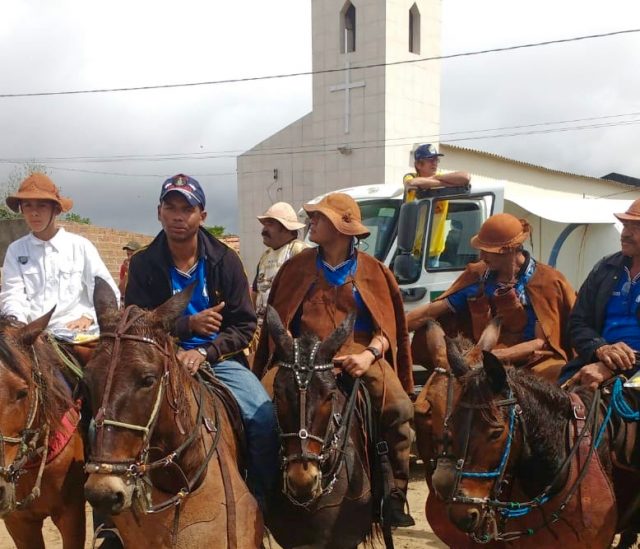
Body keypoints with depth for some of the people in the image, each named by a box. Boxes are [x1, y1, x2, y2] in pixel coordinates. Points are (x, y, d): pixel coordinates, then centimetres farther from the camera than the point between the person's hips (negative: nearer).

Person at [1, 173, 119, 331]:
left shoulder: (81, 246, 7)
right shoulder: (15, 250, 13)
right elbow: (13, 296, 3)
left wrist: (88, 317, -10)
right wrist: (18, 324, -16)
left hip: (75, 333, -3)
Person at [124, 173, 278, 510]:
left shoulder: (225, 260, 3)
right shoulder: (143, 264, 2)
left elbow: (244, 326, 1)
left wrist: (205, 352, -15)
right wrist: (188, 324, -14)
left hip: (220, 357, 0)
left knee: (264, 418, -23)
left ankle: (259, 504, -3)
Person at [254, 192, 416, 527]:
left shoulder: (372, 271, 10)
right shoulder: (298, 266, 15)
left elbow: (388, 326, 5)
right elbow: (279, 319, 15)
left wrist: (370, 353, -16)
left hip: (359, 354, -1)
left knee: (398, 408, -27)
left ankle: (395, 495, -12)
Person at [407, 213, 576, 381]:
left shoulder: (547, 281, -5)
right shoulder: (477, 276, 7)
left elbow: (542, 342, -9)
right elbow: (430, 312, 8)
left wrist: (496, 355, -19)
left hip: (532, 366, -3)